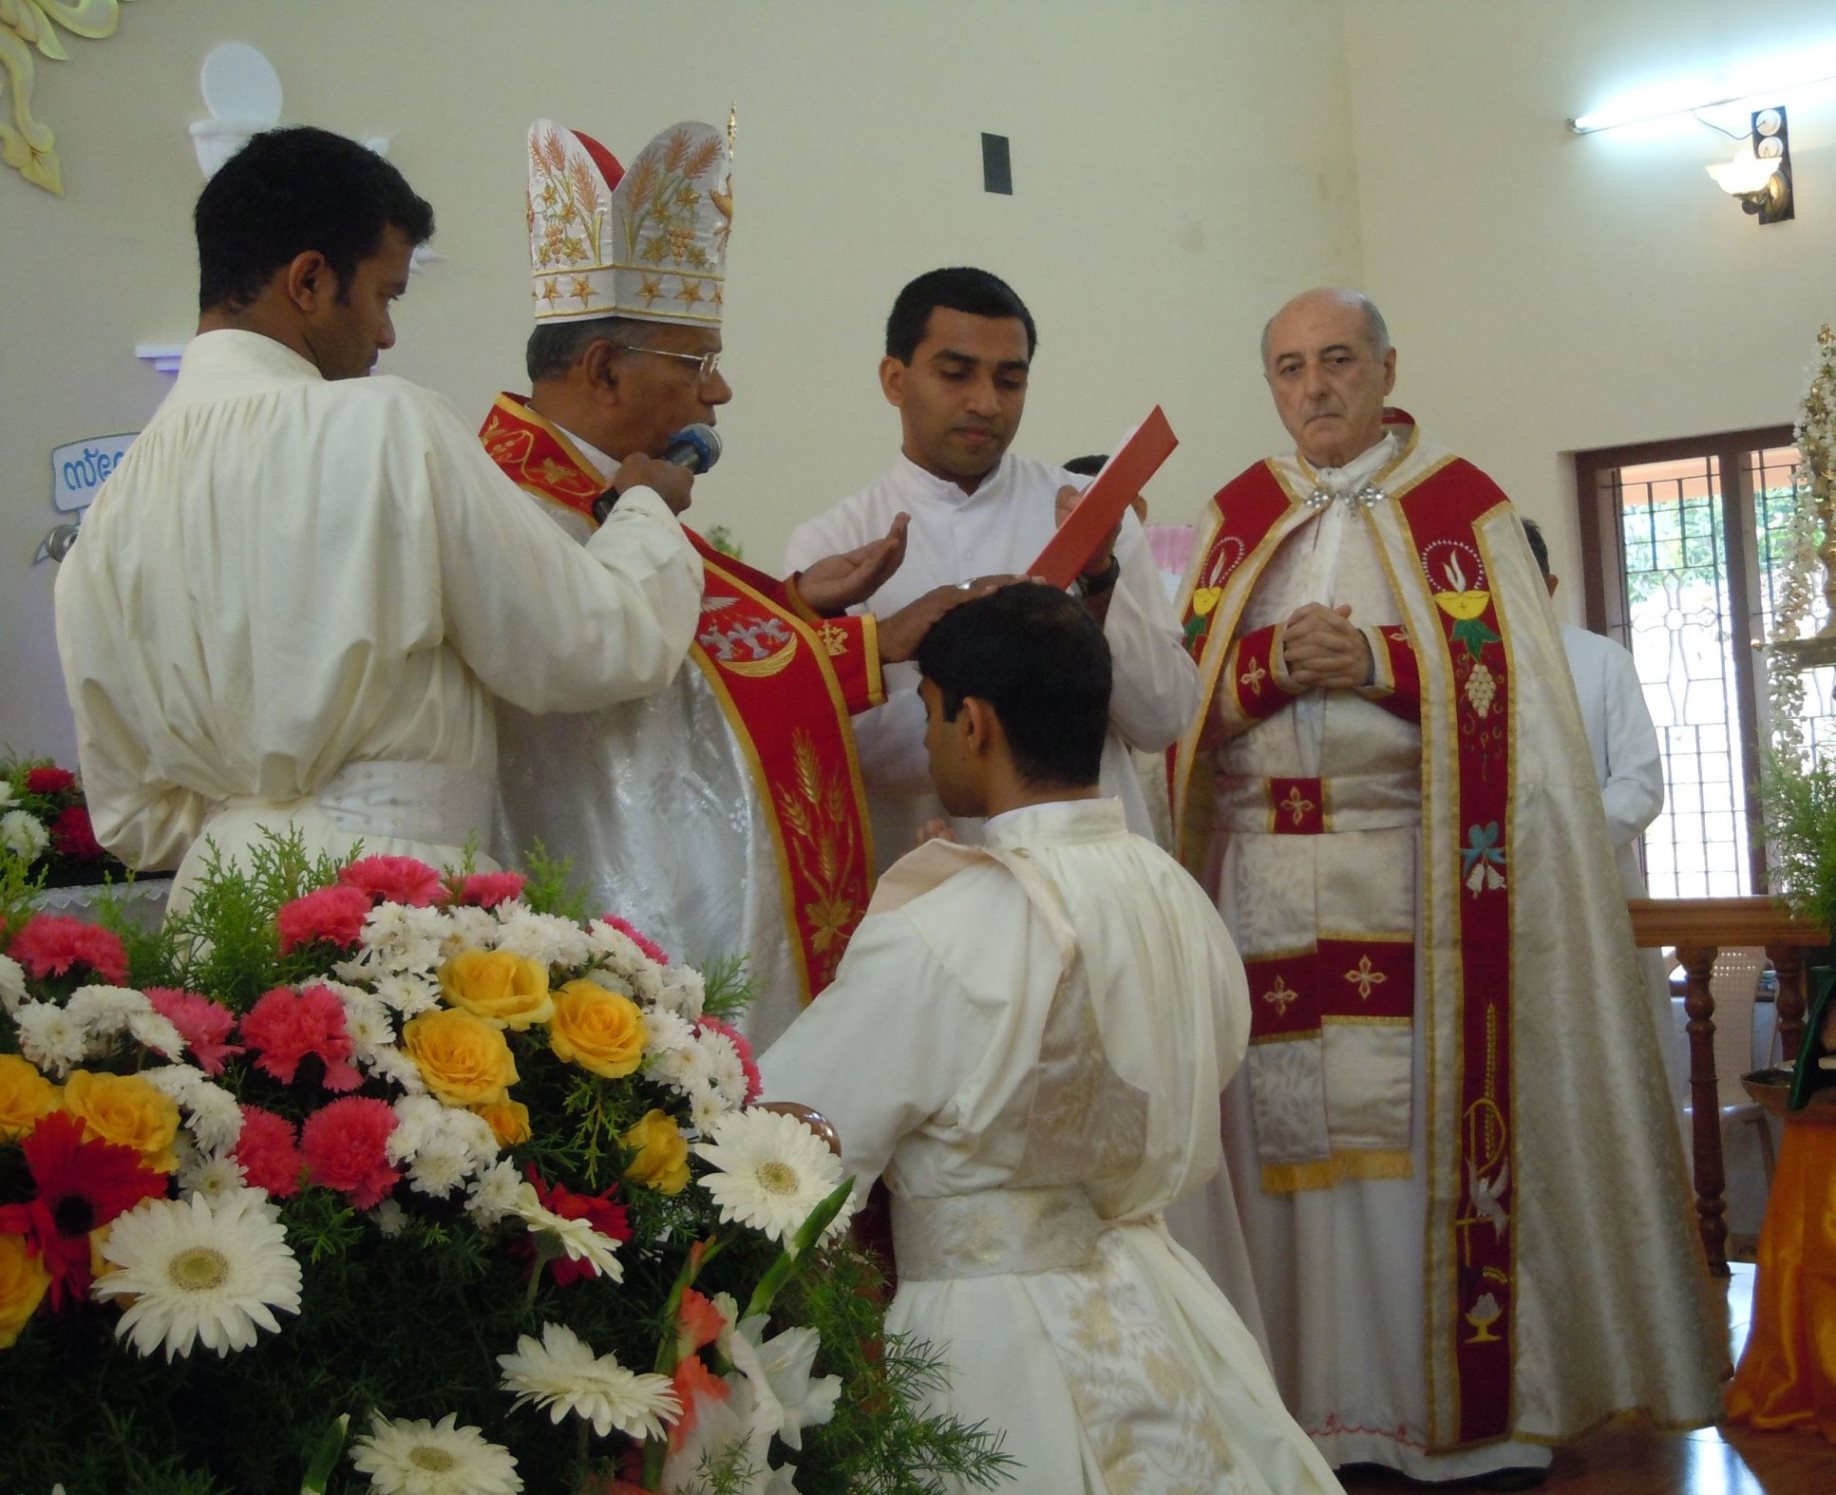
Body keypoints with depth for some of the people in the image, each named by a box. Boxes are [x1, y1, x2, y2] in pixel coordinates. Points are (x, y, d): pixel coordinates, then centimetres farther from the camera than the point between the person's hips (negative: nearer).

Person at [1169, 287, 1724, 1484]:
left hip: (1417, 878, -2)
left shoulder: (1461, 508, 5)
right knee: (1293, 1133, 1)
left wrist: (1380, 660, -15)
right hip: (1267, 879, 3)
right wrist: (1272, 664, -12)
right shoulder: (1237, 517, 13)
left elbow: (1510, 692, -3)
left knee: (1431, 1120, -3)